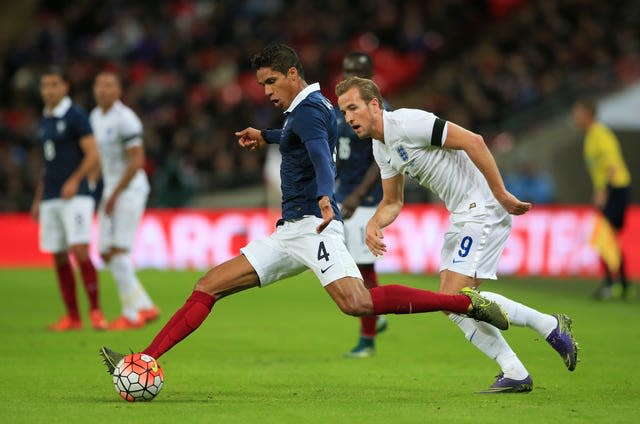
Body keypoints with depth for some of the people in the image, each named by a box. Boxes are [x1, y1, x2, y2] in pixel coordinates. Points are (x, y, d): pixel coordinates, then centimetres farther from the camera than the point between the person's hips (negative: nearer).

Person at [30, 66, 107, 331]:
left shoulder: (76, 116, -5)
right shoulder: (44, 121, 16)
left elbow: (93, 155, -11)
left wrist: (75, 180, -25)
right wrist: (38, 199, 22)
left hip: (75, 196, -7)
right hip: (50, 199, 7)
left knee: (80, 251, -16)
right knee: (59, 257, 5)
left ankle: (95, 310, -9)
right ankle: (72, 317, 10)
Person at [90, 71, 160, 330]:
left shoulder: (125, 119, -14)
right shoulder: (95, 117, 12)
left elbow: (137, 161, -18)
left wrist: (115, 195, -17)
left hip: (130, 189, -9)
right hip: (110, 190, 9)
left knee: (118, 252, -12)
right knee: (106, 254, 5)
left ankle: (131, 314, -4)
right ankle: (145, 306, 13)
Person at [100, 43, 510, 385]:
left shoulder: (308, 108, -9)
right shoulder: (307, 107, 21)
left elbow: (322, 157, -29)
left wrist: (324, 198, -47)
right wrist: (266, 136, 55)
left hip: (312, 226, -10)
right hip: (290, 232, 10)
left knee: (357, 303, -31)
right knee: (208, 286, 4)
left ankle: (466, 301, -26)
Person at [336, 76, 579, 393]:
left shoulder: (407, 123, -18)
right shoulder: (381, 148, 12)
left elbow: (472, 141, -21)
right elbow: (392, 202, 22)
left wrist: (501, 194, -20)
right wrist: (373, 224, 0)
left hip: (484, 209, -10)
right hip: (462, 215, 10)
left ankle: (550, 327, -4)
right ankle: (514, 373, 8)